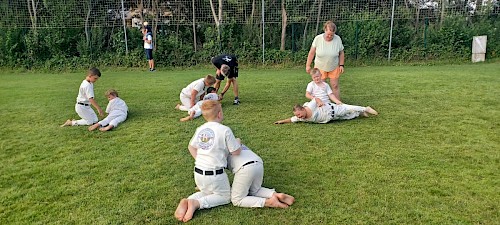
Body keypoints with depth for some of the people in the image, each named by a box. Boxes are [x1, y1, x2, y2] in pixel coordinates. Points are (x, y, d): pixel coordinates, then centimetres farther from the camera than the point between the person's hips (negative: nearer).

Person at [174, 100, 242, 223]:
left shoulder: (200, 129, 4)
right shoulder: (225, 130, -15)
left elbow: (191, 147, 16)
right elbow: (236, 152, -9)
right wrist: (238, 142, 10)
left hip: (198, 173, 6)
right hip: (215, 174, -6)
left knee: (206, 193, 30)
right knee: (225, 196, 17)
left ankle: (187, 202, 1)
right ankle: (197, 203, -5)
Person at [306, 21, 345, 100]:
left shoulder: (338, 39, -12)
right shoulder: (318, 39, -15)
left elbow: (341, 53, 0)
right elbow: (311, 53, -6)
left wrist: (341, 65, -4)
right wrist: (308, 65, -5)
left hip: (334, 67, 0)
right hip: (320, 67, 0)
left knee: (335, 86, 4)